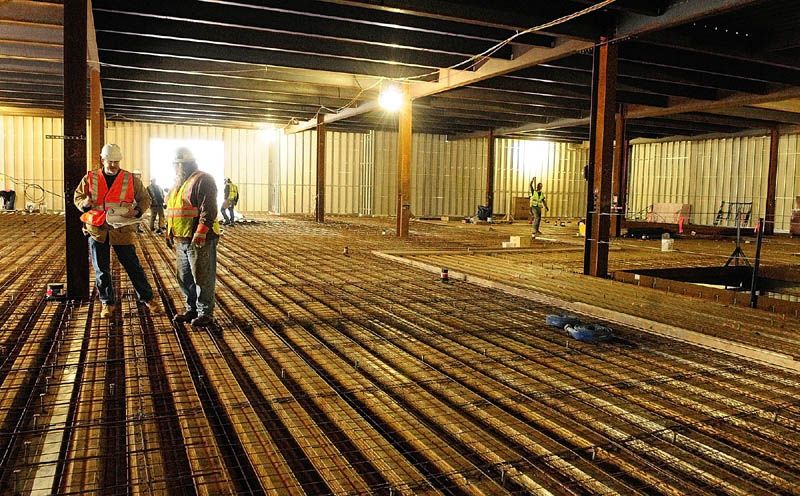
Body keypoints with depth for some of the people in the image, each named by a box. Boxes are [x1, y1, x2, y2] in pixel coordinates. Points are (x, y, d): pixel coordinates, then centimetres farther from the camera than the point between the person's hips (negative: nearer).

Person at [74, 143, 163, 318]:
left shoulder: (130, 179, 1)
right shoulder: (90, 178, 4)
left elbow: (145, 199, 8)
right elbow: (77, 197, 14)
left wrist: (137, 211, -12)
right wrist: (85, 203, -11)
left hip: (122, 230, -2)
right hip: (97, 230, 2)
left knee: (133, 267, 3)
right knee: (101, 270, 8)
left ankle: (148, 299, 15)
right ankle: (107, 303, 22)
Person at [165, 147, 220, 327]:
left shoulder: (202, 180, -10)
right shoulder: (178, 184, 20)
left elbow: (208, 209, -20)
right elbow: (172, 211, 28)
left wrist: (200, 233, -27)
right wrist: (169, 233, 25)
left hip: (200, 240, -9)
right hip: (181, 240, 9)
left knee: (202, 277, -3)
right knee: (184, 278, 15)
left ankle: (205, 314, 6)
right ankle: (192, 310, 27)